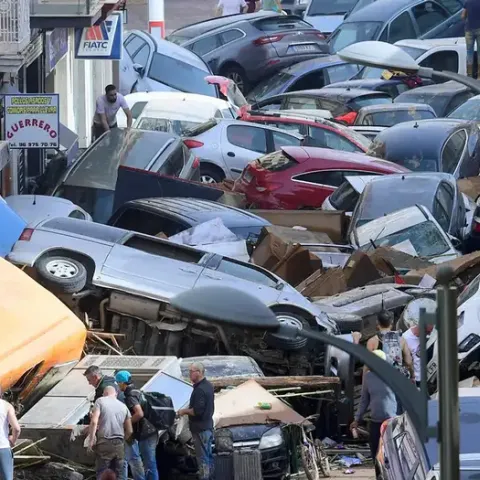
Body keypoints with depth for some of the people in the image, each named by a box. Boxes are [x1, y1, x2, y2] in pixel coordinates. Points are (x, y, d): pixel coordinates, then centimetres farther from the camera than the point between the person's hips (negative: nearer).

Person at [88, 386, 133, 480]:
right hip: (119, 444, 4)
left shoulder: (100, 401, 0)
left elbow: (94, 422, -12)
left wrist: (91, 440, -9)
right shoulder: (123, 406, 13)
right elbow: (130, 431, 13)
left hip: (104, 443, -4)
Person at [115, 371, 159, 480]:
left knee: (149, 464, -8)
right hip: (150, 431, 10)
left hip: (145, 434, -10)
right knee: (150, 464, 16)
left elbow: (139, 413, -26)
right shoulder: (137, 392, 16)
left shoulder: (130, 396, -14)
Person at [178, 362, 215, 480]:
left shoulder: (200, 390, -22)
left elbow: (197, 411, -26)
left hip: (200, 429, -10)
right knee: (208, 456, 16)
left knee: (202, 458, -6)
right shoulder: (208, 386, 10)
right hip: (208, 426, 10)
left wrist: (184, 411, -11)